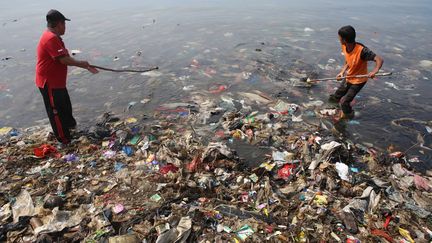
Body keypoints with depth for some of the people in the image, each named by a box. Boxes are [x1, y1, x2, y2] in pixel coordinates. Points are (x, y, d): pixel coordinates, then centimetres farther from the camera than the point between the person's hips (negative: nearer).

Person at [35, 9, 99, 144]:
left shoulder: (54, 37, 11)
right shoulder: (51, 38, -24)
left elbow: (65, 57, 11)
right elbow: (64, 59, -28)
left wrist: (85, 66, 5)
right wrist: (82, 64, -13)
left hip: (57, 81, 10)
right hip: (49, 82, -10)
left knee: (65, 104, 26)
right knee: (56, 110, 1)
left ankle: (70, 124, 47)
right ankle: (64, 138, 13)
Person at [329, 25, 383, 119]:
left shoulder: (362, 50, -35)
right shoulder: (344, 47, -13)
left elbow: (380, 60, -36)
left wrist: (374, 71, -55)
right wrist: (342, 72, -10)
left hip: (358, 81, -7)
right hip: (348, 78, 7)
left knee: (345, 102, -1)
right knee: (336, 96, 20)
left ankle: (348, 115, 30)